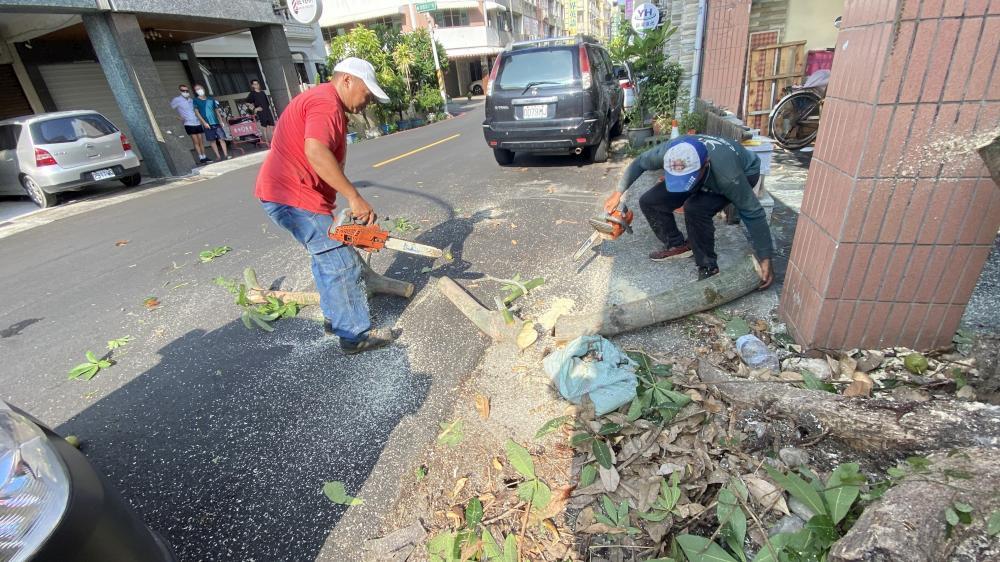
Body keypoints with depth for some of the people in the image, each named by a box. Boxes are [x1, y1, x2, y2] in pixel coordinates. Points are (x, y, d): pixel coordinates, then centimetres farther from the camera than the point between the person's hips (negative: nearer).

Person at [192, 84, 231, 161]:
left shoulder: (211, 98, 11)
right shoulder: (196, 100, 3)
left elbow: (217, 110, 14)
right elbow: (197, 112, -3)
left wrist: (221, 121, 7)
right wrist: (204, 122, -12)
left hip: (216, 122, 2)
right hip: (208, 124, -2)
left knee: (221, 139, -5)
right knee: (212, 141, 2)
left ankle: (226, 155, -6)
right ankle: (218, 156, 6)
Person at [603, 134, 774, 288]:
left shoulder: (729, 176, -43)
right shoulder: (668, 152, -35)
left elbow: (753, 214, -30)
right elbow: (639, 163, -12)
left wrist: (765, 260, -26)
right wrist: (618, 192, -8)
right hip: (704, 176, 5)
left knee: (695, 209, -34)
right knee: (649, 202, -10)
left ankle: (708, 268, -15)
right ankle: (676, 245, 11)